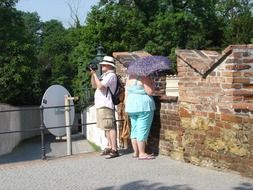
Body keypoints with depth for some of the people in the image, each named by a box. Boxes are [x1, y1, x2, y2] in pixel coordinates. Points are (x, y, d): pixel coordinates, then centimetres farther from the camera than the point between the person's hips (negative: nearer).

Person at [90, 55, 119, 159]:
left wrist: (95, 74, -10)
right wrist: (92, 75, 9)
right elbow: (94, 85, 22)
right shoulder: (104, 75, 20)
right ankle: (110, 147, 21)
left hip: (106, 105, -10)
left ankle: (114, 150, -10)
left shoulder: (111, 75, -10)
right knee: (107, 127, 14)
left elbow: (100, 86, -21)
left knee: (110, 127, -11)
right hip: (101, 105, 10)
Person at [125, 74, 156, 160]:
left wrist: (127, 107, 18)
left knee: (134, 129, 13)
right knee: (142, 130, -3)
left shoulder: (129, 77, 11)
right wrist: (152, 83, 0)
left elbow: (126, 92, 13)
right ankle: (142, 153, 0)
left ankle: (136, 152, 18)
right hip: (143, 106, -8)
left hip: (131, 105, 8)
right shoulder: (144, 77, -13)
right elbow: (150, 91, -17)